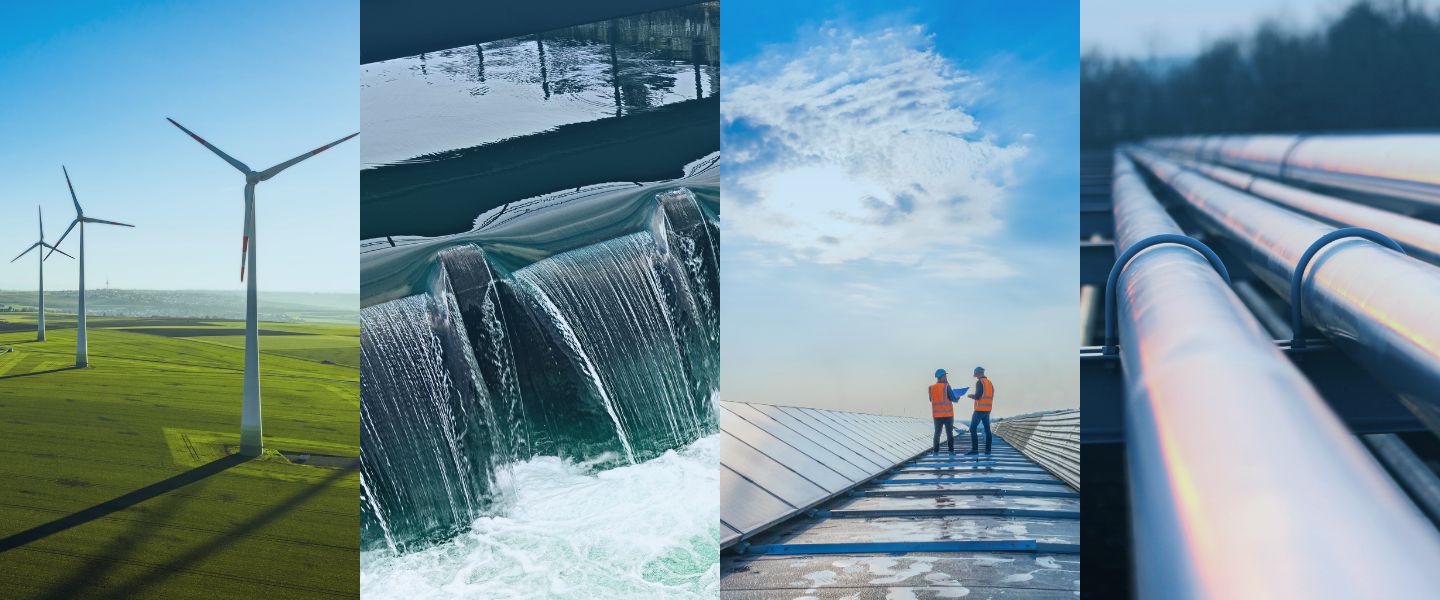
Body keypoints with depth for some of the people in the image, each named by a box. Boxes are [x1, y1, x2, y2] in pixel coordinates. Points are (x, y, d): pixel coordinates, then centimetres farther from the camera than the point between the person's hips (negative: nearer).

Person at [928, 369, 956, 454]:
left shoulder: (932, 387, 2)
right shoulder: (946, 386, -10)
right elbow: (952, 398, -10)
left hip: (937, 414, 3)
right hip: (948, 414, -3)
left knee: (937, 432, 10)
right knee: (949, 433, 5)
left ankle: (936, 451, 6)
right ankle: (951, 450, 3)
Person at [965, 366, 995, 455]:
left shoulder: (979, 382, -12)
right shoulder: (990, 383, 13)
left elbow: (977, 396, -18)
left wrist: (971, 396, 3)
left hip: (980, 409, -8)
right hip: (987, 409, 8)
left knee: (973, 429, -8)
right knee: (987, 429, 11)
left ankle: (974, 449, -15)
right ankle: (988, 450, 9)